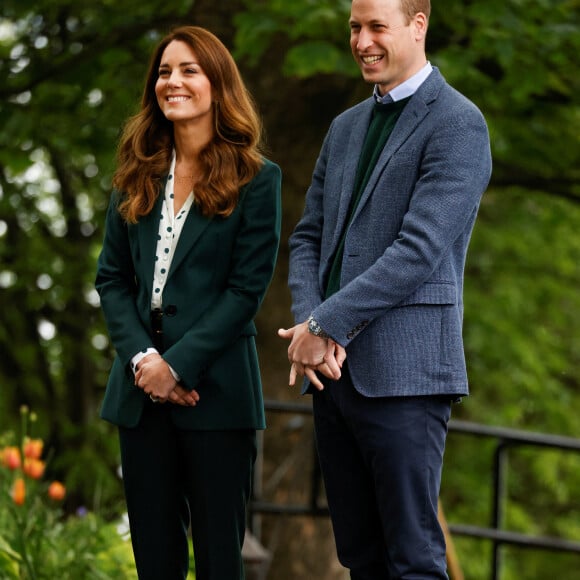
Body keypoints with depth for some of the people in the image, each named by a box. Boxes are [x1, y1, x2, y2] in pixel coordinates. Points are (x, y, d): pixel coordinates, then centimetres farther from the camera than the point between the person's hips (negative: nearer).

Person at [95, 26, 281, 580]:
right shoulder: (136, 177, 12)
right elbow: (111, 278, 8)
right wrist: (142, 357, -8)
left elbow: (247, 288, -8)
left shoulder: (256, 180, -2)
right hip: (142, 389, 4)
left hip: (215, 388, -4)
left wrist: (178, 365, -14)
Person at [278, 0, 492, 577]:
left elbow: (419, 250, -16)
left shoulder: (457, 124, -7)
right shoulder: (345, 128, 19)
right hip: (333, 372, 8)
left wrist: (326, 326, -14)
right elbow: (308, 238, 17)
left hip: (402, 373, -7)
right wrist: (308, 324, -2)